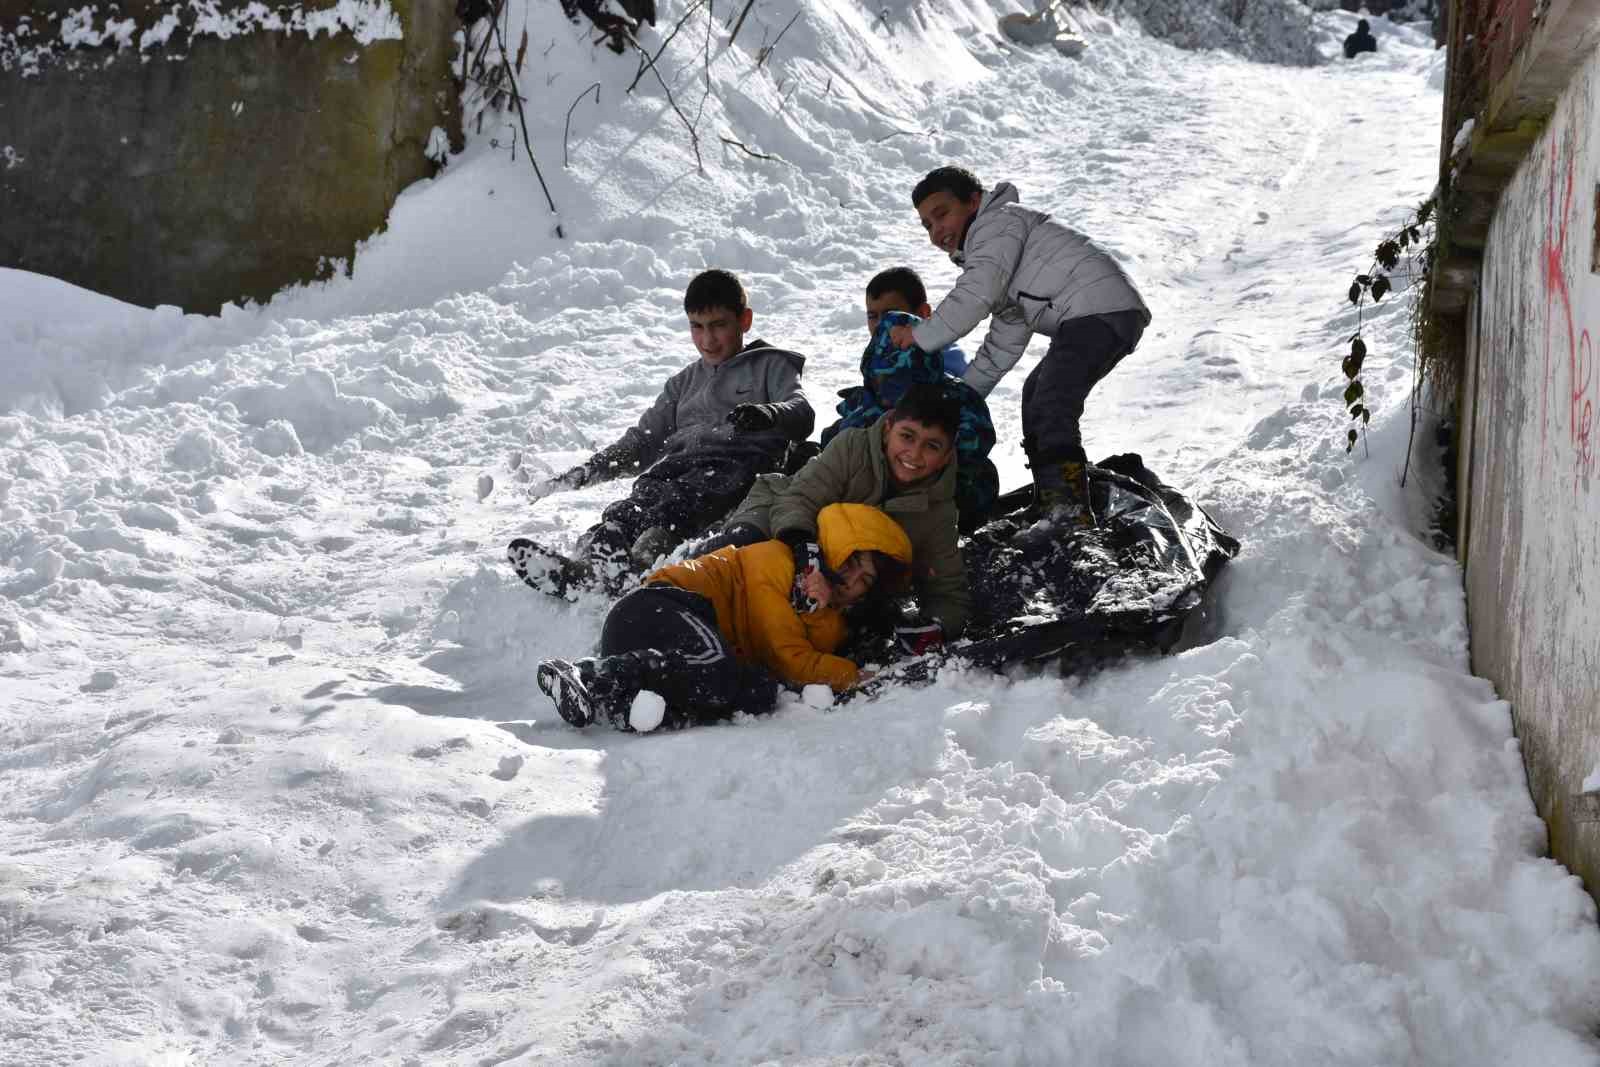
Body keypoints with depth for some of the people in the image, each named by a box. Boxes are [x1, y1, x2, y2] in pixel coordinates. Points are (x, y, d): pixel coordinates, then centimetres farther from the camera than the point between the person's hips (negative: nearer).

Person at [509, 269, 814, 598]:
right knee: (633, 507, -31)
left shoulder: (771, 366, 21)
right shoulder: (684, 383, 37)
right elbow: (643, 441, 34)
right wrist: (579, 475, 20)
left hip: (737, 463, -4)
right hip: (677, 464, 4)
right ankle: (594, 556, -60)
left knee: (683, 501, -39)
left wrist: (768, 413, -23)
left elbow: (801, 411, 2)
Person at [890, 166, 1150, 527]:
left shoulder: (997, 221, -1)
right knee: (1037, 392, 27)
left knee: (1049, 409, -22)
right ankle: (1048, 499, 31)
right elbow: (1006, 339, 27)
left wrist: (920, 336, -6)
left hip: (1099, 308, -11)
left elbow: (977, 295, -14)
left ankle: (1069, 510, -32)